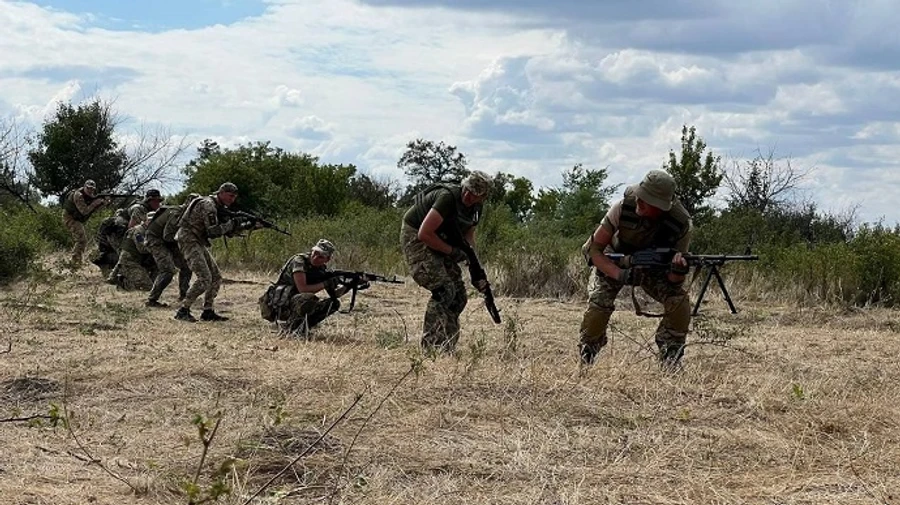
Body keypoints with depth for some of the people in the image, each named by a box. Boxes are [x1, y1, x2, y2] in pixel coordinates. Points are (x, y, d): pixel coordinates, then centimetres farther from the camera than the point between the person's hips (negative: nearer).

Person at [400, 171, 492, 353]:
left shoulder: (476, 208, -2)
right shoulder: (448, 198, -29)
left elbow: (468, 236, 10)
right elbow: (424, 234, -31)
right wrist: (452, 251, -23)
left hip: (439, 241, 9)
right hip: (415, 237, -9)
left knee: (458, 297, 3)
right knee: (443, 290, -20)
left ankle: (447, 347, 9)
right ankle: (431, 346, -17)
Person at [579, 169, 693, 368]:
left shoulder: (681, 224, -31)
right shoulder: (624, 207, -34)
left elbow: (673, 281, -25)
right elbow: (594, 249, -25)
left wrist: (678, 271, -50)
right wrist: (620, 274, -41)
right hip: (613, 263, -1)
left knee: (679, 301, -23)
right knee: (598, 304, -26)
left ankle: (670, 364, -3)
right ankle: (584, 363, 1)